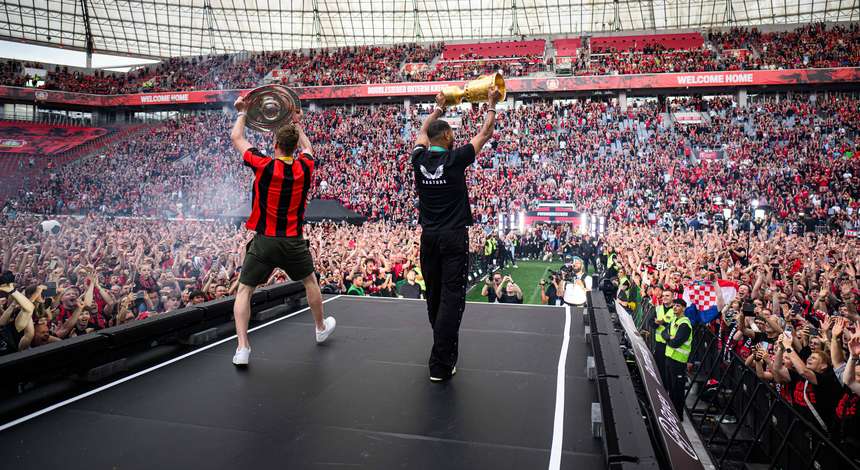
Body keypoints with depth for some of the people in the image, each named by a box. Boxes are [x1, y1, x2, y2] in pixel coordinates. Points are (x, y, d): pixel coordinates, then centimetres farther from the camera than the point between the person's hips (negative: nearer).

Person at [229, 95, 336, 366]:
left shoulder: (264, 166, -12)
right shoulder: (305, 168, -5)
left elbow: (236, 138, 4)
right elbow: (306, 146, 20)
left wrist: (241, 113, 18)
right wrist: (297, 125, 31)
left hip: (264, 241, -2)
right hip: (293, 242, 3)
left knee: (244, 291, 7)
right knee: (310, 281, 25)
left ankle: (242, 347, -3)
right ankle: (321, 328, 41)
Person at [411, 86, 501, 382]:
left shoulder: (419, 159, 2)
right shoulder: (455, 159, -9)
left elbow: (423, 131, 24)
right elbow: (485, 134, 4)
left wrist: (439, 107, 34)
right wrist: (492, 105, 17)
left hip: (428, 236, 6)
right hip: (454, 236, -5)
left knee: (434, 295, 15)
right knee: (451, 298, -5)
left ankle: (444, 348, 32)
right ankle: (440, 364, -6)